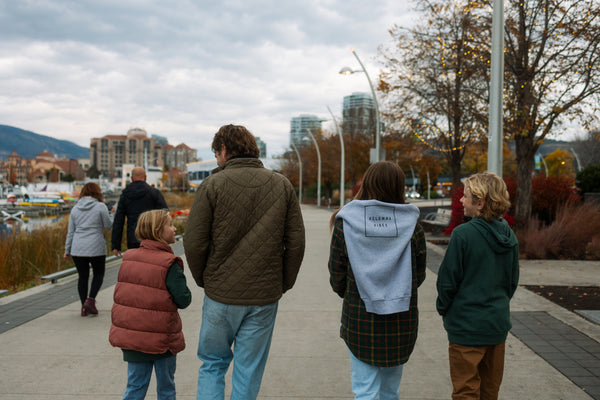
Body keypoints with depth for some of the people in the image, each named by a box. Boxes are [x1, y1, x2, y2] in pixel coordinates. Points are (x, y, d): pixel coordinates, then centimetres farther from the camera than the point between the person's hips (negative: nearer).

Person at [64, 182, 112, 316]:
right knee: (98, 274, 13)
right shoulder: (101, 206, -5)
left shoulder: (75, 208, 10)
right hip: (96, 248, -4)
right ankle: (90, 299, -4)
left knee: (83, 276, 10)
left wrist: (67, 250, 16)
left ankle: (84, 307, 10)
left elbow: (70, 231, 11)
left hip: (78, 248, 4)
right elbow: (109, 226, -2)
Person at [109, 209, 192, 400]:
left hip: (130, 334, 5)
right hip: (160, 339, -5)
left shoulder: (128, 258, 2)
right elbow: (183, 300, -16)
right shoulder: (169, 265, -16)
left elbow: (120, 293, 10)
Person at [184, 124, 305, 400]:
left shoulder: (212, 184, -6)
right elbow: (296, 242, 1)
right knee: (249, 372, 13)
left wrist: (204, 280, 9)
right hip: (265, 297, 2)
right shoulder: (282, 185, 2)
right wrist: (284, 284, 11)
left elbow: (194, 243, -7)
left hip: (221, 295, -2)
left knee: (213, 364, 17)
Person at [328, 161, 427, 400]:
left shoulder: (345, 222, -8)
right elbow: (419, 275, 2)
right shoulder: (411, 223, -5)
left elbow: (337, 275, -3)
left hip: (360, 317, -2)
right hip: (402, 319, 2)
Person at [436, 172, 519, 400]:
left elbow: (447, 280, -14)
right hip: (498, 323, 6)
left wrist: (443, 308, 2)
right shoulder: (509, 236, 0)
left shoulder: (463, 235, -19)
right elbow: (513, 281, 10)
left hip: (467, 325, -6)